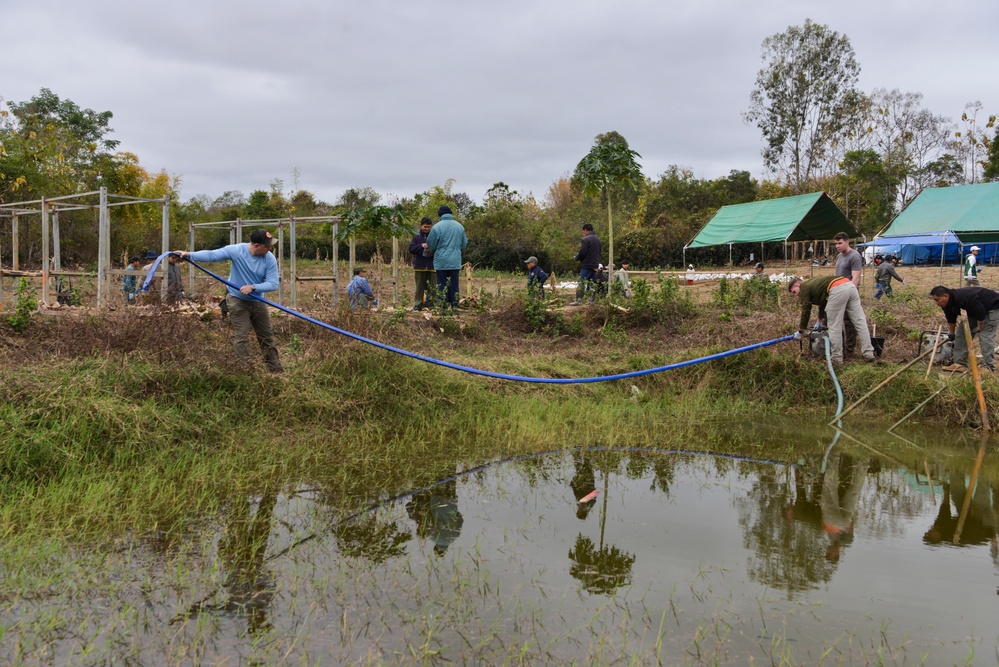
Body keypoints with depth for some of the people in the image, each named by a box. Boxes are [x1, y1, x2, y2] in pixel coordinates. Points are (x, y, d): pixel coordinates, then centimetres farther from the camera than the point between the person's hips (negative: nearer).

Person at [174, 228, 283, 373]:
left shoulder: (270, 259, -15)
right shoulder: (236, 250, -20)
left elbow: (273, 284, -18)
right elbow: (212, 255, -21)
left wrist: (253, 287, -32)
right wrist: (190, 255, -34)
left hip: (257, 301, 3)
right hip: (237, 300, -3)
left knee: (267, 337, 12)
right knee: (241, 337, -7)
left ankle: (277, 370, 23)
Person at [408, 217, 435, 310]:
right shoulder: (417, 237, 6)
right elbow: (411, 249, 0)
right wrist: (421, 246, -15)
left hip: (432, 266, -1)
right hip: (420, 266, 1)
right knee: (420, 287, 6)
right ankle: (417, 305, 11)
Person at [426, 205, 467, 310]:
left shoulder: (437, 227, -9)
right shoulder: (459, 226, 4)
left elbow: (430, 246, -2)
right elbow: (464, 244, 12)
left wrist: (435, 251, 20)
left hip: (441, 262, -3)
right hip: (455, 262, 3)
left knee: (442, 286, 3)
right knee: (454, 286, 8)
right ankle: (454, 307, 7)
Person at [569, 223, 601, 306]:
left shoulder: (586, 239, -13)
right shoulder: (597, 239, 16)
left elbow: (582, 253, -16)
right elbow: (599, 253, 20)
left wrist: (577, 257, 2)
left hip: (587, 265, -9)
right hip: (595, 265, 9)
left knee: (581, 282, -8)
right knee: (592, 283, 11)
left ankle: (578, 300, -13)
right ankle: (591, 300, 11)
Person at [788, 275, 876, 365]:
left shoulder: (804, 288, 13)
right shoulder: (813, 283, 37)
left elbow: (806, 311, 14)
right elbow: (823, 303, 50)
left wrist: (800, 331, 23)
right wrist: (821, 320, 64)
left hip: (837, 289, -9)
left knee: (834, 326, 3)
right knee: (860, 321, 10)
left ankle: (837, 358, 8)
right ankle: (869, 354, 14)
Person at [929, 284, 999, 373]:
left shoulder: (963, 298, -38)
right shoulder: (947, 304, -8)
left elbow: (980, 312, -33)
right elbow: (951, 320, 10)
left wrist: (979, 328, -20)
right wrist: (952, 333, 20)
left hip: (991, 307, -9)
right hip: (974, 311, 9)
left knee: (985, 336, -15)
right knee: (962, 334, 1)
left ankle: (988, 367, -11)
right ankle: (960, 363, 1)